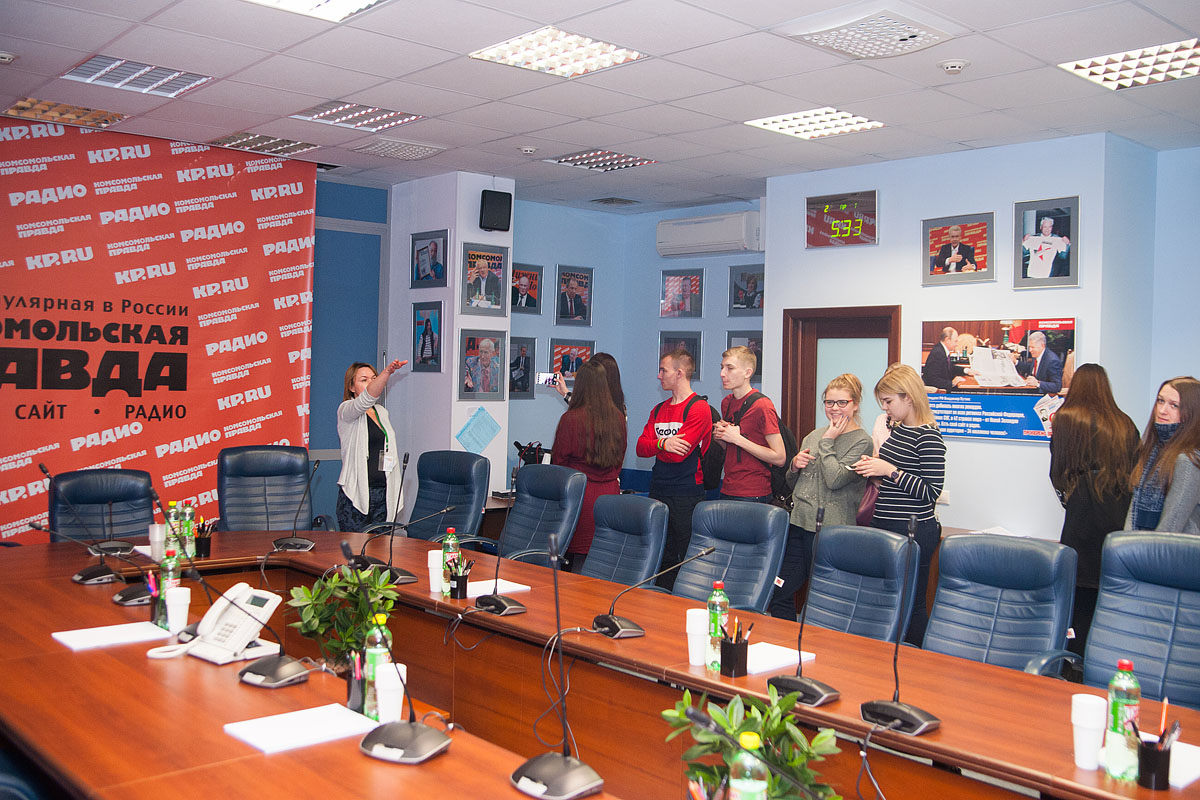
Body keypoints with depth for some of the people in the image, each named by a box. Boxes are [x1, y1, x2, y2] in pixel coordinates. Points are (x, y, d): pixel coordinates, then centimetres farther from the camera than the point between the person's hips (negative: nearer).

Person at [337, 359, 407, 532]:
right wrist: (387, 372, -40)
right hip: (356, 494, -6)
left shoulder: (382, 412, 17)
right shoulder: (346, 410, -4)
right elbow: (367, 399, -26)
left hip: (383, 492, 6)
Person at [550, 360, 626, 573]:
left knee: (577, 560, 0)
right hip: (610, 495, 5)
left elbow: (559, 461, -2)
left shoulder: (571, 419, -11)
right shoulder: (618, 418, 4)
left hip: (580, 494, -5)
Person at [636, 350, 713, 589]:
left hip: (687, 495, -7)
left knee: (687, 558, -2)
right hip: (658, 492, 7)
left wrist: (654, 446, 0)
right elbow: (640, 448, 6)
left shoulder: (698, 408, -9)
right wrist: (662, 444, -14)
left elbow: (679, 453, -16)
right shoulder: (659, 409, 16)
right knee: (662, 557, 11)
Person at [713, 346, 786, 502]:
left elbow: (779, 458, -16)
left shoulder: (762, 406, -13)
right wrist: (719, 435, 1)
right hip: (727, 491, 7)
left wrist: (737, 438, -16)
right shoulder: (726, 403, 10)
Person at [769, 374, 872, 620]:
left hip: (830, 529, -6)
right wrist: (795, 465, 1)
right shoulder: (814, 436, 15)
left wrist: (828, 442, -10)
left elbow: (835, 479, -19)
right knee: (779, 594, 6)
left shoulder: (862, 442, -5)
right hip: (799, 524, 7)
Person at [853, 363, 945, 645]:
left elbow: (932, 491, -19)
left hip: (912, 532, -9)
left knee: (911, 604, -1)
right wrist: (874, 466, 6)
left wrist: (890, 471, -21)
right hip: (885, 526, 9)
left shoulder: (928, 436, -15)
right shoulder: (897, 428, 12)